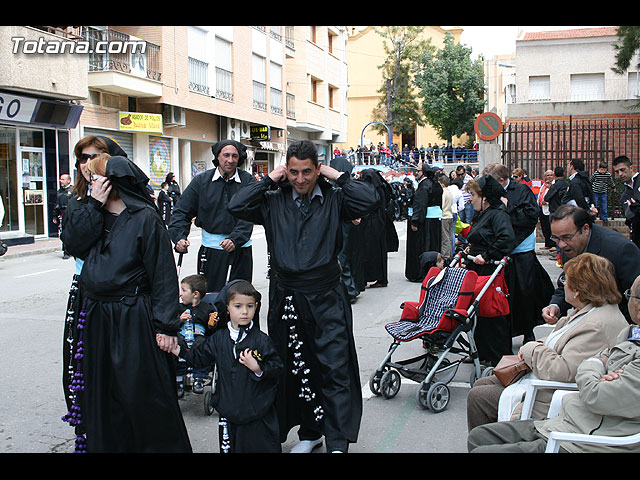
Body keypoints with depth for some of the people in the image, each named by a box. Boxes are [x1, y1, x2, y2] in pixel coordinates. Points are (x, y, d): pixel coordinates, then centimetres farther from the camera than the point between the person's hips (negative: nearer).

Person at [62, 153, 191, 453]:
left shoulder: (145, 218, -9)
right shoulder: (96, 215, 12)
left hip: (134, 318, -7)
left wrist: (166, 326, -15)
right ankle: (107, 444, 31)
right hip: (96, 318, 7)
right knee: (102, 392, 15)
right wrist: (94, 205, -10)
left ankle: (160, 445, 19)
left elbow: (164, 275, -12)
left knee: (141, 392, 2)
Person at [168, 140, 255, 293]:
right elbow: (182, 211, 3)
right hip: (211, 250, 1)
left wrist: (235, 239, -26)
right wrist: (179, 237, -14)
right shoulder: (201, 180, 3)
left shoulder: (248, 181, -1)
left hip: (240, 248, 0)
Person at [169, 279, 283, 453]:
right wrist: (179, 350, 6)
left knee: (262, 447, 5)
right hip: (228, 412, 3)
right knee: (228, 447, 14)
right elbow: (200, 357, 16)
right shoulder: (218, 338, 3)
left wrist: (258, 369, -23)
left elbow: (277, 368, -7)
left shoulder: (261, 340, -7)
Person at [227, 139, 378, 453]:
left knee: (335, 370, -3)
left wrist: (336, 176, -6)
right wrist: (270, 179, -3)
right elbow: (237, 206, -5)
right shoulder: (274, 202, 6)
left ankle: (337, 442, 6)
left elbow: (370, 200, -14)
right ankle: (310, 433, 30)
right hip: (285, 299, 3)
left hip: (327, 299, -2)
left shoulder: (334, 199, 1)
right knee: (295, 369, 13)